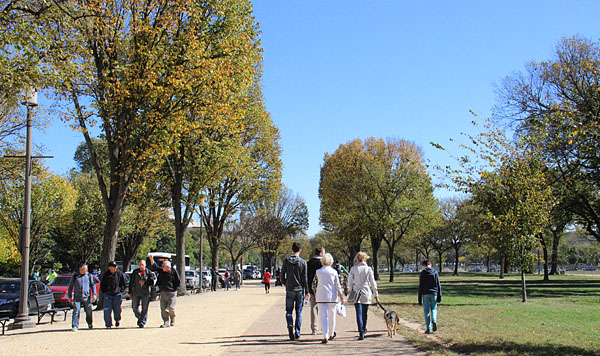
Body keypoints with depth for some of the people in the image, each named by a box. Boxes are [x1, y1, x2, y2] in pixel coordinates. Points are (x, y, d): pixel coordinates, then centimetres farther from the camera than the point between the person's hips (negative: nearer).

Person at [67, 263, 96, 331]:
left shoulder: (89, 276, 8)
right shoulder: (75, 276, 6)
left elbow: (93, 285, 11)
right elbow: (70, 286, 10)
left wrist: (94, 294, 1)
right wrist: (69, 296, 7)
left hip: (86, 297, 1)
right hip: (77, 297, -1)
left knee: (89, 312, 7)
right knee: (76, 311, -10)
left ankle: (90, 324, 26)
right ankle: (75, 326, -9)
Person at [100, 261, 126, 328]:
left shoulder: (119, 274, 3)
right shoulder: (105, 274, 5)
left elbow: (123, 284, 11)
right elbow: (102, 285, 14)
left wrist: (120, 290, 0)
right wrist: (105, 292, 4)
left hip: (117, 294, 0)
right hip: (108, 294, 0)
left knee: (117, 309, 2)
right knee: (107, 310, -5)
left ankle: (117, 320, 30)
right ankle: (108, 324, 2)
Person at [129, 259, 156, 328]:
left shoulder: (148, 272, 1)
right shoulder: (135, 272, 6)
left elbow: (153, 279, -6)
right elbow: (131, 282, 9)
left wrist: (145, 282, -16)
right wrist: (130, 292, 6)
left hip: (145, 293, -2)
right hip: (136, 293, 2)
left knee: (144, 308, -4)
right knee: (135, 308, 7)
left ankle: (142, 322, 2)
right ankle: (139, 318, 33)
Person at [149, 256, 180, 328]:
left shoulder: (173, 272, -5)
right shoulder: (161, 271, 7)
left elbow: (178, 281, 0)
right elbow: (154, 267, 2)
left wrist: (175, 289, -3)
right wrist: (151, 259, -11)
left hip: (172, 293, -4)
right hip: (163, 292, 5)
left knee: (171, 307, -10)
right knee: (163, 308, 0)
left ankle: (173, 319, 16)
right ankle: (166, 322, 5)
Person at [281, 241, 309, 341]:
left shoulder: (286, 261, -1)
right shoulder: (303, 262, -4)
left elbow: (282, 275, 1)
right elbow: (304, 278, -3)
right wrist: (306, 291, 2)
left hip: (289, 290, 0)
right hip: (300, 290, 0)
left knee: (289, 311, 8)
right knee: (298, 312, 9)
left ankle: (290, 325, -19)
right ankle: (297, 333, 8)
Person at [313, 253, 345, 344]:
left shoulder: (318, 272, 1)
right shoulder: (334, 272, -3)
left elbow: (314, 284, 7)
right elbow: (338, 285, -2)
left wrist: (315, 293, 23)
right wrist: (341, 296, 5)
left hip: (321, 296, 0)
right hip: (332, 296, 0)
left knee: (323, 316, -1)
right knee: (332, 315, 15)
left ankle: (325, 336, -13)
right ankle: (331, 334, 28)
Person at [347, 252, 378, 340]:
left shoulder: (353, 269, -2)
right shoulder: (368, 269, -1)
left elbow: (350, 281, 2)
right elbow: (372, 282, 3)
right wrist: (375, 294, 12)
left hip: (356, 293, -1)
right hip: (366, 293, 1)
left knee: (359, 314, -4)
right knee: (364, 314, 17)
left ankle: (361, 333, -15)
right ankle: (363, 330, 32)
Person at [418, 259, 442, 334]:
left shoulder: (423, 273, -4)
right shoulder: (435, 272, 3)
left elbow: (421, 286, -5)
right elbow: (438, 285, 1)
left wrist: (419, 299, -1)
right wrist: (439, 296, 6)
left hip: (426, 294, -2)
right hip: (434, 294, 2)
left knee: (426, 311, 6)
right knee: (433, 308, 18)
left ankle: (428, 328, 2)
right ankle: (434, 321, -9)